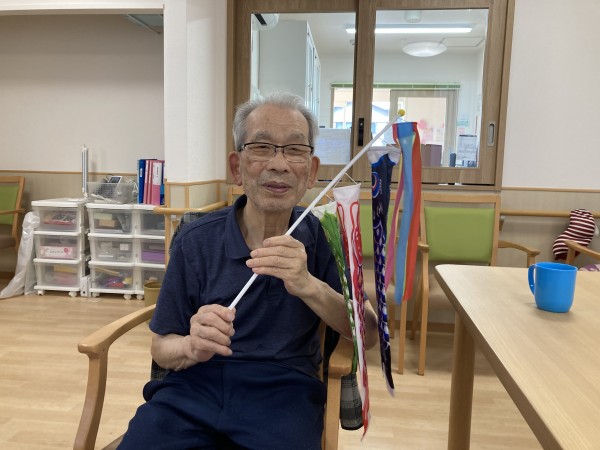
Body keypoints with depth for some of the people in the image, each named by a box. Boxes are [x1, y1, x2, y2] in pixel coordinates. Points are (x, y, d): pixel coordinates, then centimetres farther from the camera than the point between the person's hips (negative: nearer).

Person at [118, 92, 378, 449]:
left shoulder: (324, 236, 0)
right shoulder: (196, 241, -2)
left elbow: (368, 335, -8)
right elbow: (161, 347, 5)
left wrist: (308, 285, -26)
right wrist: (193, 348, -19)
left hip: (284, 389, 0)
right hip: (197, 383, 1)